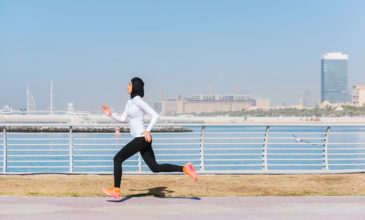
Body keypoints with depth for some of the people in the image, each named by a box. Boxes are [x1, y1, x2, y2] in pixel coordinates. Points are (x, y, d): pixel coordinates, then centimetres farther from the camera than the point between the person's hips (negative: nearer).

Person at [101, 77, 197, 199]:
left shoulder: (138, 100, -13)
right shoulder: (130, 101, 15)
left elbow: (155, 115, -18)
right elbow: (123, 119, 23)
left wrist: (147, 130, -27)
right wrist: (110, 114, 10)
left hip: (141, 138, -10)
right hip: (141, 139, 10)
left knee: (117, 159, -4)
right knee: (155, 168, 8)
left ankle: (116, 190, 2)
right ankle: (185, 168, 7)